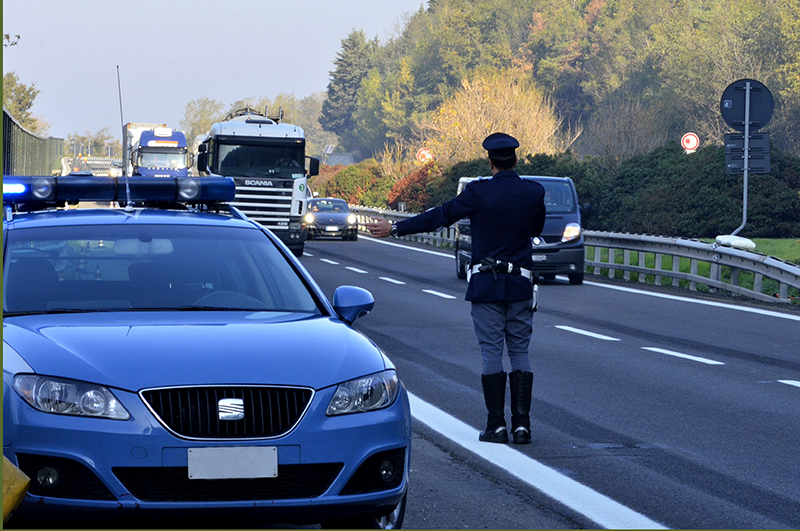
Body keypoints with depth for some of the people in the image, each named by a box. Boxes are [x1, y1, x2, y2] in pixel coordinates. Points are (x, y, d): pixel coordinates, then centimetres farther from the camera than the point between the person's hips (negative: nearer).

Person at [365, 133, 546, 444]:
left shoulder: (479, 193, -10)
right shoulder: (535, 193, -1)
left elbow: (439, 217, -5)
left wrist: (394, 229, 3)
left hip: (486, 284, -2)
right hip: (521, 284, 2)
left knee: (491, 352, 1)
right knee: (520, 352, 7)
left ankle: (496, 425, -1)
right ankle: (521, 424, 0)